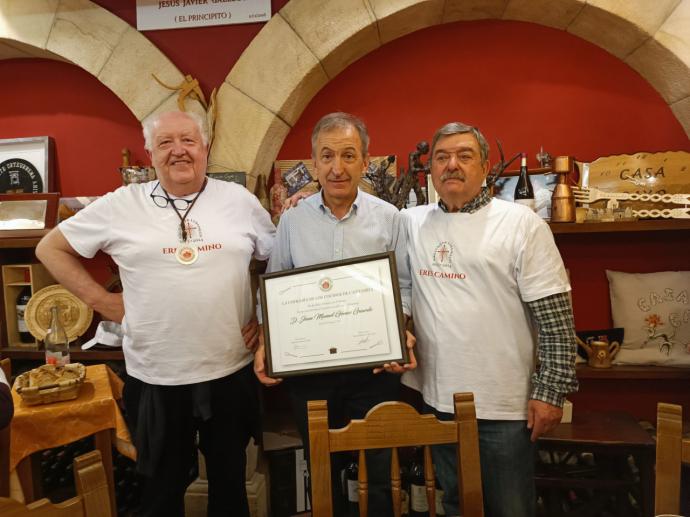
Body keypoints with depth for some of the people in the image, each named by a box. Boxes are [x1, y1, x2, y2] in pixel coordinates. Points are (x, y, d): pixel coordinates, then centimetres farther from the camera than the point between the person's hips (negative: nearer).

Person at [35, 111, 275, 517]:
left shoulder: (240, 200, 0)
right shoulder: (121, 205, -3)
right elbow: (51, 248, 7)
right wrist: (101, 300, -1)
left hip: (232, 373, 1)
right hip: (155, 379, 0)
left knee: (230, 481, 20)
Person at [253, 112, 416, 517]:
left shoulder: (389, 217, -2)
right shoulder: (293, 219, 2)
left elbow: (404, 286, 2)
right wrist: (265, 345, -3)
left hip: (375, 366, -1)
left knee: (378, 473, 11)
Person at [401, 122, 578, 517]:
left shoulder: (521, 224, -7)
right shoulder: (411, 223, 5)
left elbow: (556, 318, -8)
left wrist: (551, 391, -10)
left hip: (504, 406, -3)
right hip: (437, 399, 4)